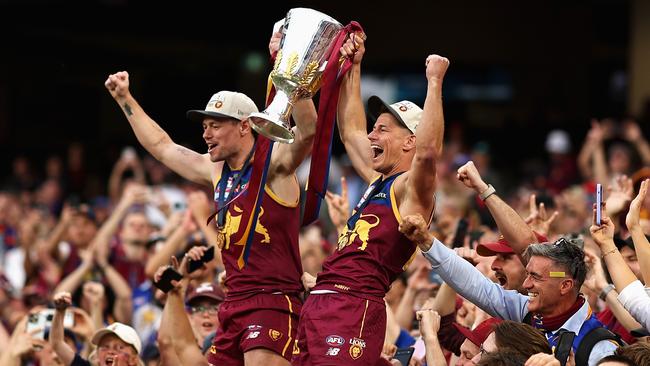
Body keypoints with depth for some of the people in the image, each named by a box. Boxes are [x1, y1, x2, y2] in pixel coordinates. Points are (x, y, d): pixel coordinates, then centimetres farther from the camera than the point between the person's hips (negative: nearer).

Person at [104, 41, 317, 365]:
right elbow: (161, 146, 32)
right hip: (234, 305, 8)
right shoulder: (217, 172, 19)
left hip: (273, 302, -8)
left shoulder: (273, 165, -4)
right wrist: (124, 98, 37)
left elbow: (307, 131, -23)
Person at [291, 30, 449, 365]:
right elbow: (350, 132, 37)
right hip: (320, 302, 9)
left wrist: (434, 82, -21)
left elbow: (428, 150, -25)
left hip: (355, 305, -9)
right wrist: (352, 67, 36)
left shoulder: (410, 189, -4)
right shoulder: (379, 181, 24)